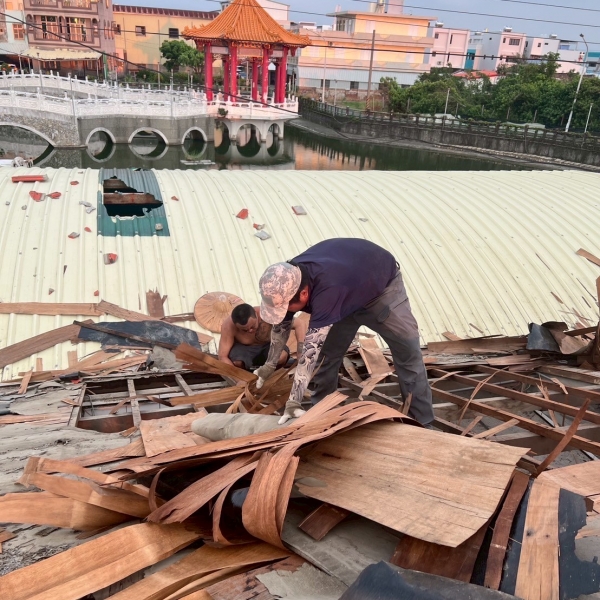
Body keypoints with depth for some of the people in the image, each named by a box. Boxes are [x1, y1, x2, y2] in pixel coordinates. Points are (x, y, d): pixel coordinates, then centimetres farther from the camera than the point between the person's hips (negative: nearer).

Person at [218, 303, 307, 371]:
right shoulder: (228, 326, -32)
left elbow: (300, 324, -32)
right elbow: (222, 357, -27)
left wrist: (300, 352, -44)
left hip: (268, 346, 1)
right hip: (244, 348, -1)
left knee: (282, 356, -32)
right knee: (237, 362, -34)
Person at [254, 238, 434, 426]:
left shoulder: (327, 289, -48)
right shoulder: (290, 280, -23)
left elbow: (311, 349, -48)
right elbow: (282, 323, -3)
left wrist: (293, 401, -46)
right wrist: (270, 364, 1)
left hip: (383, 284, -6)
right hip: (349, 294, 6)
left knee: (408, 353, -6)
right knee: (328, 353, -2)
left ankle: (421, 423, 6)